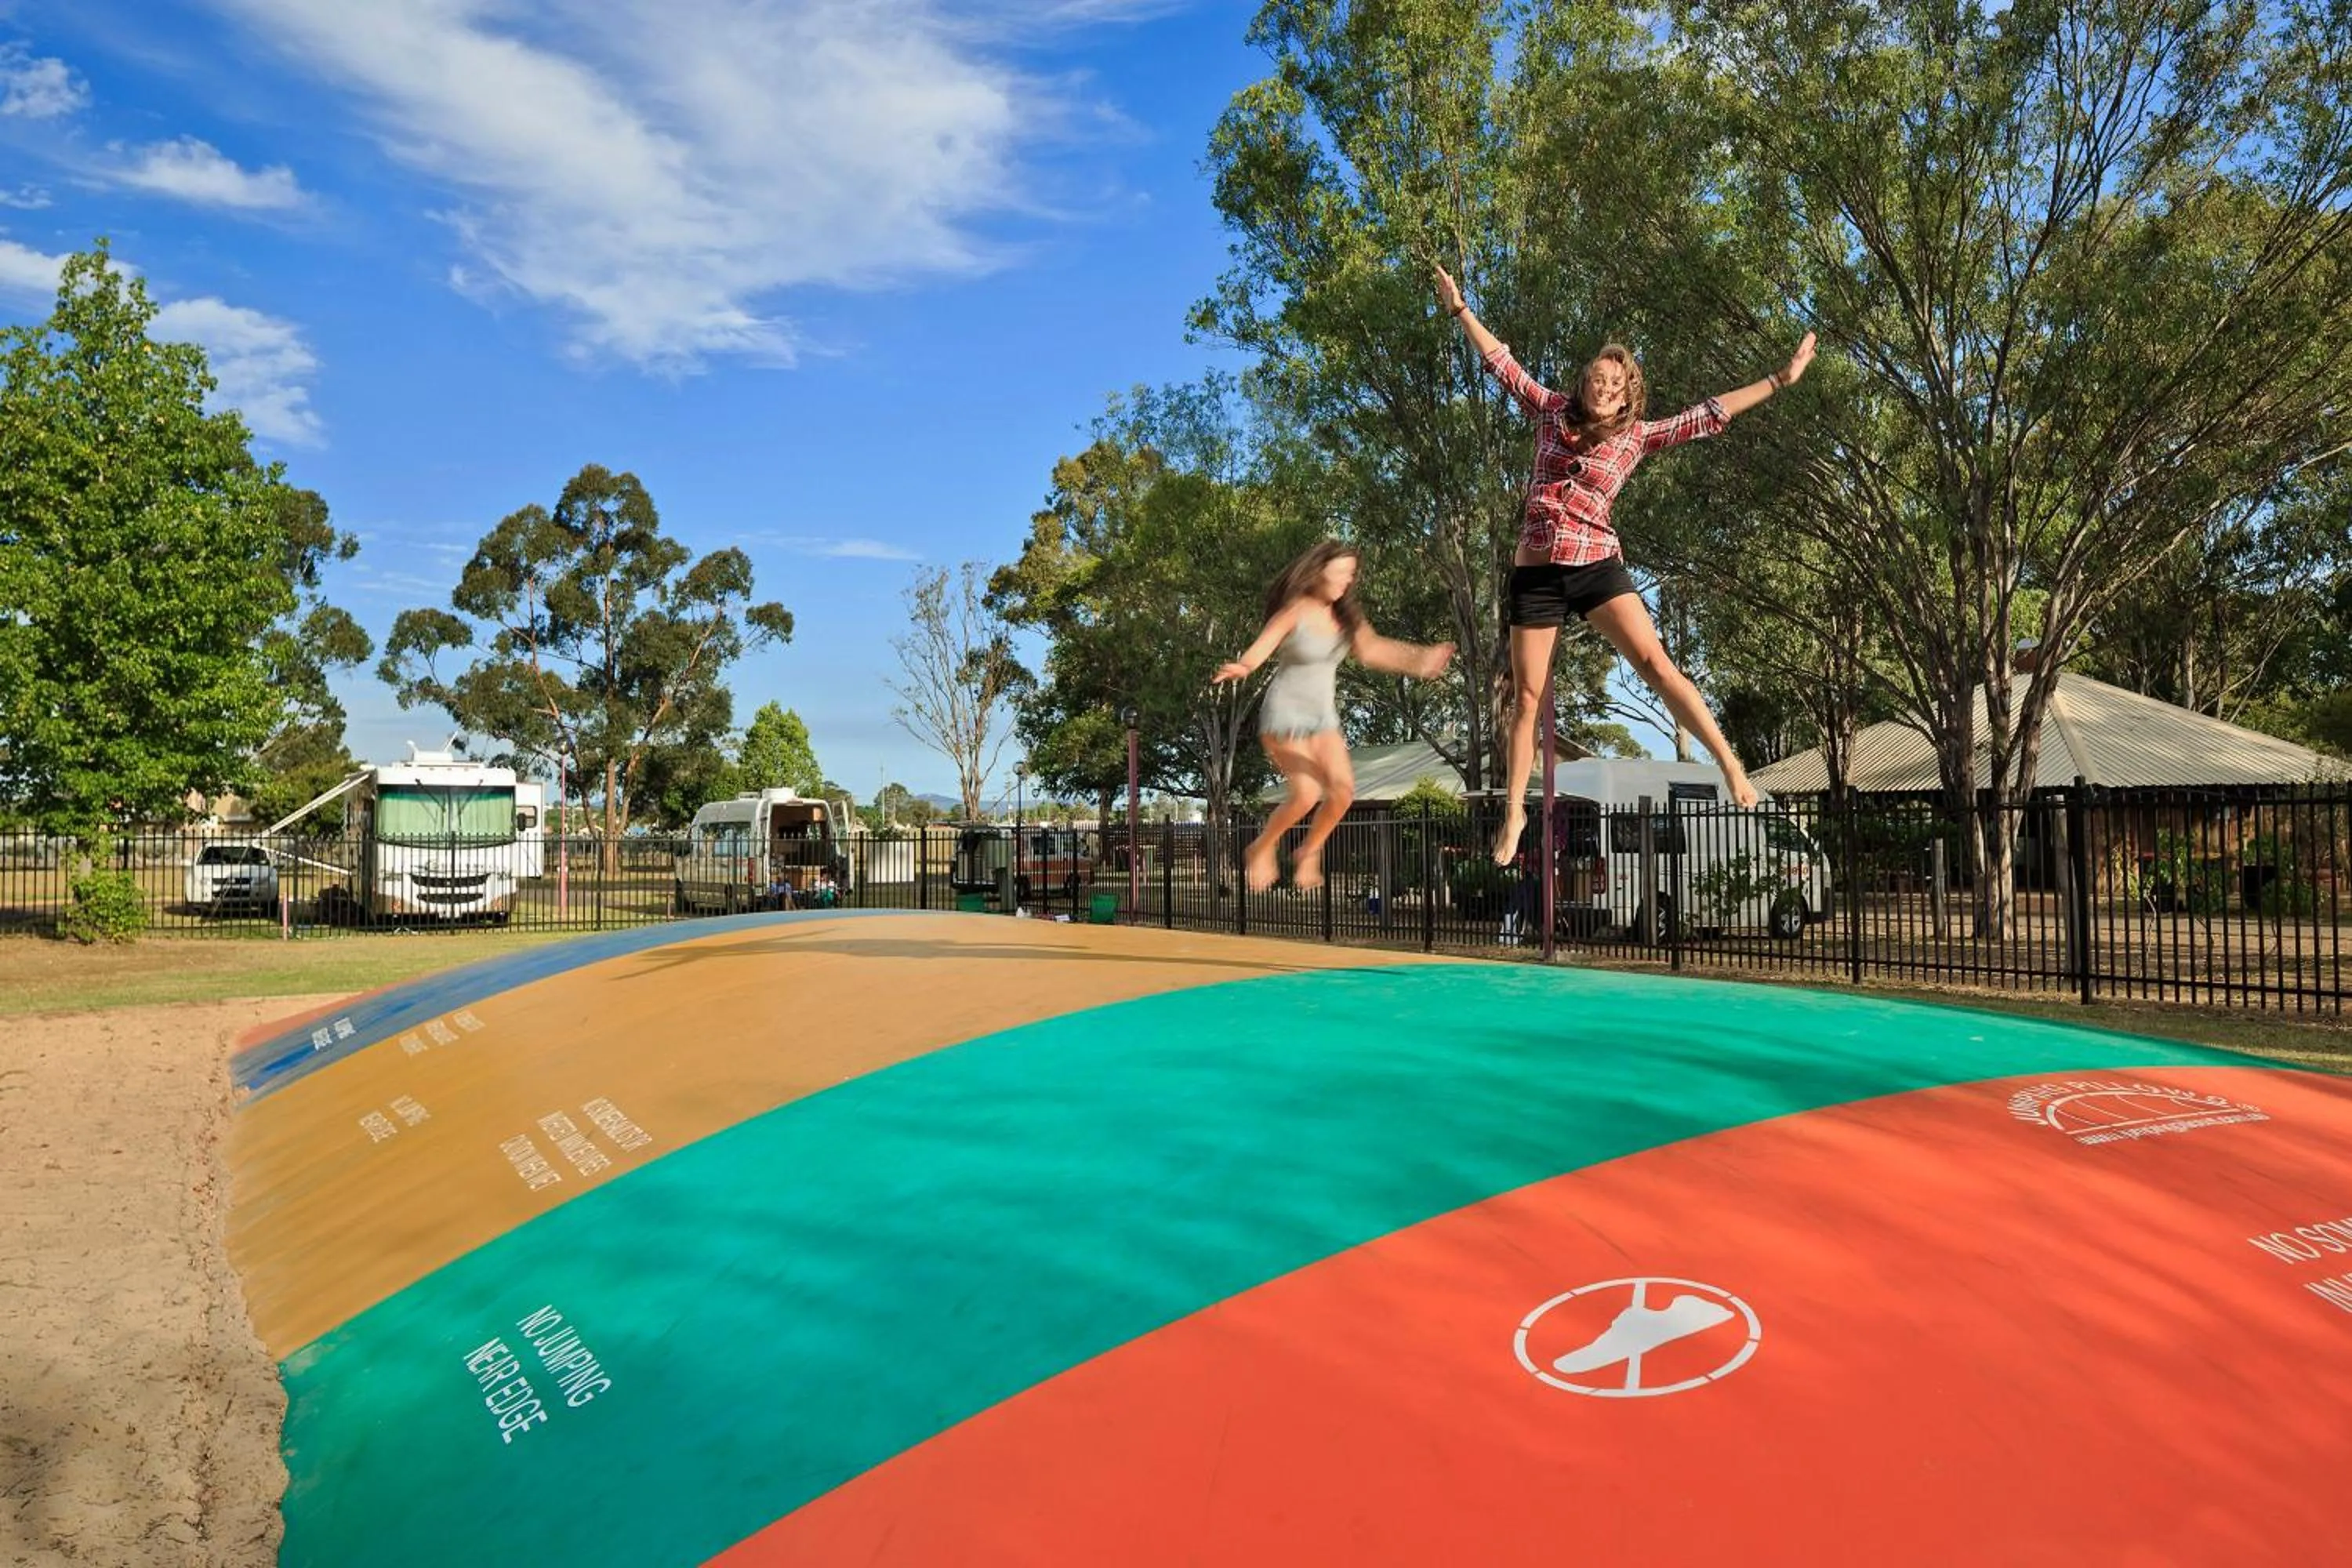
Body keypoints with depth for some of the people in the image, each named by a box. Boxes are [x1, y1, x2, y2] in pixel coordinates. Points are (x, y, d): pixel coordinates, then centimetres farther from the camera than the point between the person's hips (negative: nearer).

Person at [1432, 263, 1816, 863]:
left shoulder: (1637, 435, 6)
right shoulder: (1552, 411, 9)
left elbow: (1706, 415, 6)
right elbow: (1501, 363, 15)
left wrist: (1778, 380, 4)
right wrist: (1460, 308, 17)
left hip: (1598, 566, -1)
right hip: (1535, 573, 1)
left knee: (1655, 664, -17)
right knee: (1527, 697, 4)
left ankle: (1729, 763, -17)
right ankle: (1514, 812, 14)